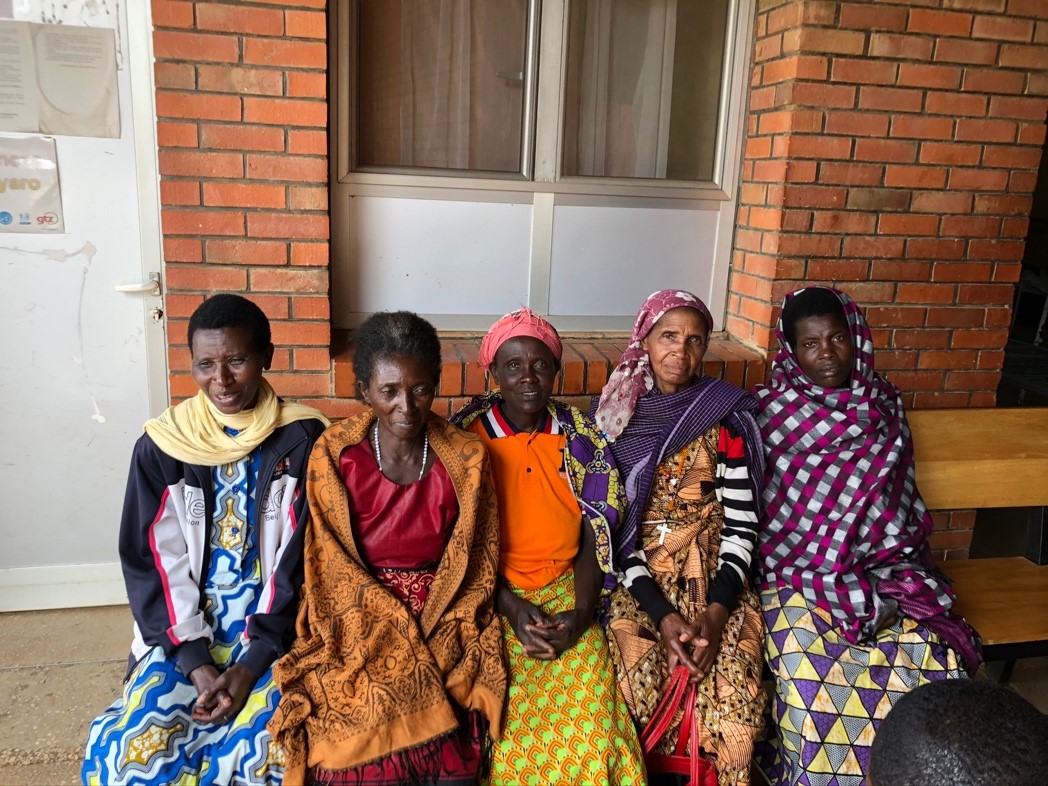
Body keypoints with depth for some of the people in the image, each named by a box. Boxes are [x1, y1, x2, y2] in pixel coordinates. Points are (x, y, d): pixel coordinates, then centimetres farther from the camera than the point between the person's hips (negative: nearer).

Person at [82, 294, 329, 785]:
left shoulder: (304, 440, -8)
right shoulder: (161, 446, -3)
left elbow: (303, 559, -8)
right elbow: (153, 562, -2)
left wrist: (252, 665, -16)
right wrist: (197, 665, -12)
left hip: (273, 632, -1)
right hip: (183, 634, 2)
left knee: (278, 746, -25)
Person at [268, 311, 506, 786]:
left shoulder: (466, 459, -1)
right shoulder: (335, 454, -4)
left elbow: (475, 568, 3)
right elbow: (332, 569, -3)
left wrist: (432, 648, -7)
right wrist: (401, 645, -11)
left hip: (442, 634, 1)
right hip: (357, 630, -1)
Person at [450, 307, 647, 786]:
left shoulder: (581, 438, 3)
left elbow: (595, 534, 3)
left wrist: (581, 613, -10)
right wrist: (512, 608, -14)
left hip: (566, 595, 2)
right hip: (491, 599, -2)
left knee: (588, 729, -16)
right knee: (509, 729, -18)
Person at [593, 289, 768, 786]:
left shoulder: (725, 416, 1)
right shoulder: (617, 416, 2)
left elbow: (742, 523, -2)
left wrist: (717, 611, -17)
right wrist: (663, 614, -15)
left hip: (713, 573, 0)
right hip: (639, 577, 0)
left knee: (733, 699, -22)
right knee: (640, 686, -24)